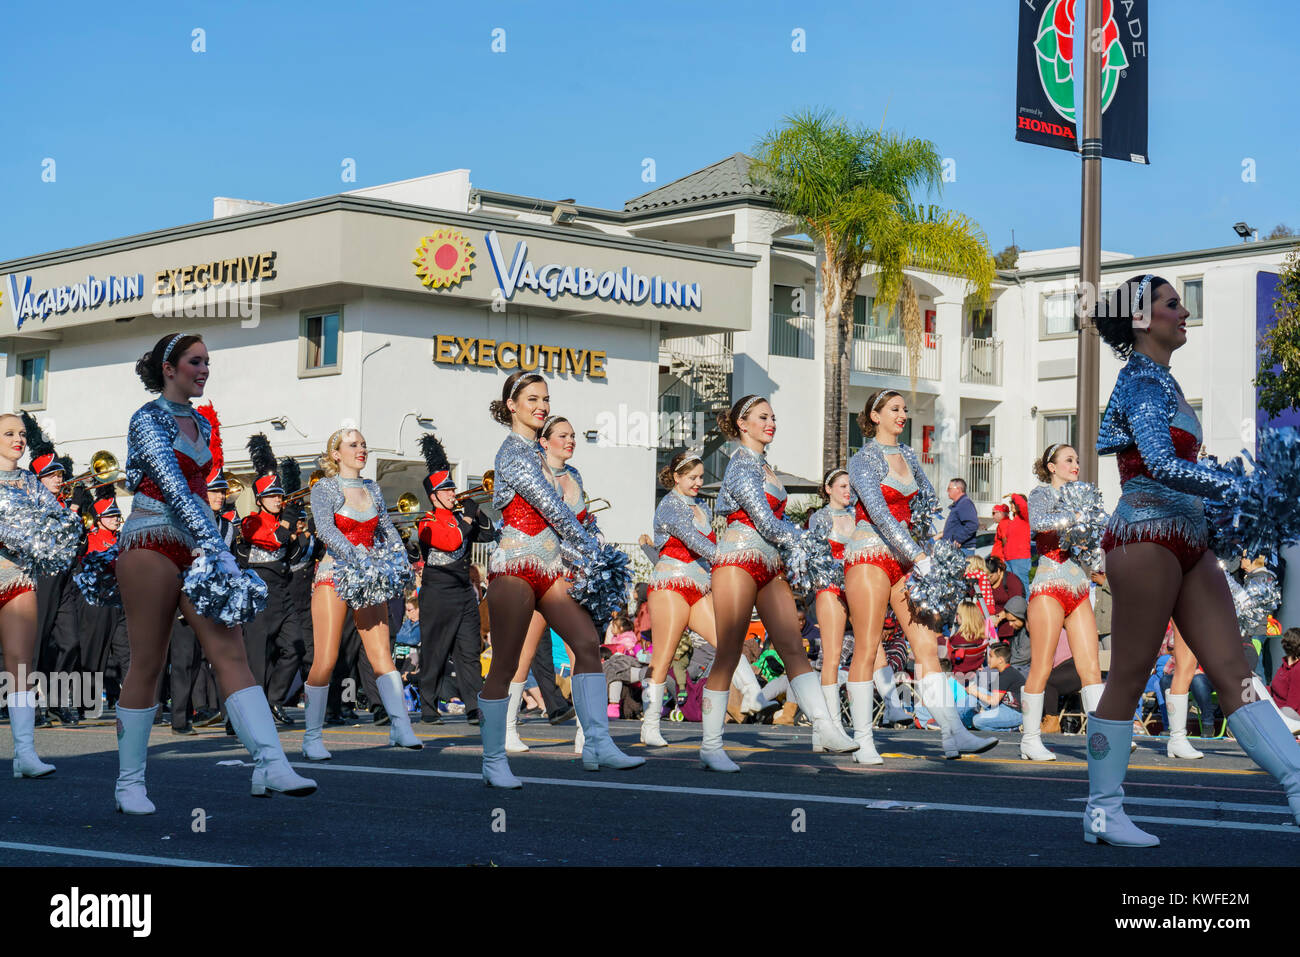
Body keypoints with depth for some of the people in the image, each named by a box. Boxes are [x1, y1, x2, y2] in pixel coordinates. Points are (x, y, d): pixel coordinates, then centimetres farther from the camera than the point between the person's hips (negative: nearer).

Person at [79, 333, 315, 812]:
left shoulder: (200, 425, 18)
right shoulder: (148, 419, -5)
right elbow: (172, 487, -18)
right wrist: (213, 543, -27)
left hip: (195, 551, 7)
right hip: (152, 549, -7)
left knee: (232, 655, -8)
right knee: (147, 666, -2)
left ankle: (271, 766, -18)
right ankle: (129, 781, 10)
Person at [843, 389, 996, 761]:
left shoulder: (907, 455, 15)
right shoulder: (864, 459, -7)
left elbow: (928, 499, 33)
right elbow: (880, 514, -19)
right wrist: (920, 557, -25)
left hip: (904, 559, 7)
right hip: (869, 555, -7)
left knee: (927, 645, -3)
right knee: (866, 650, -5)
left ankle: (954, 734, -9)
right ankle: (863, 741, 0)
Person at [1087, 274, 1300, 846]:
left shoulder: (1156, 381, 20)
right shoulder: (1143, 381, -9)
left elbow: (1107, 440, 28)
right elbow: (1160, 464, -23)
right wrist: (1238, 486, -23)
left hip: (1188, 545, 9)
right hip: (1146, 539, -9)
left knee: (1233, 671, 0)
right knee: (1129, 677, -2)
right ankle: (1102, 812, 6)